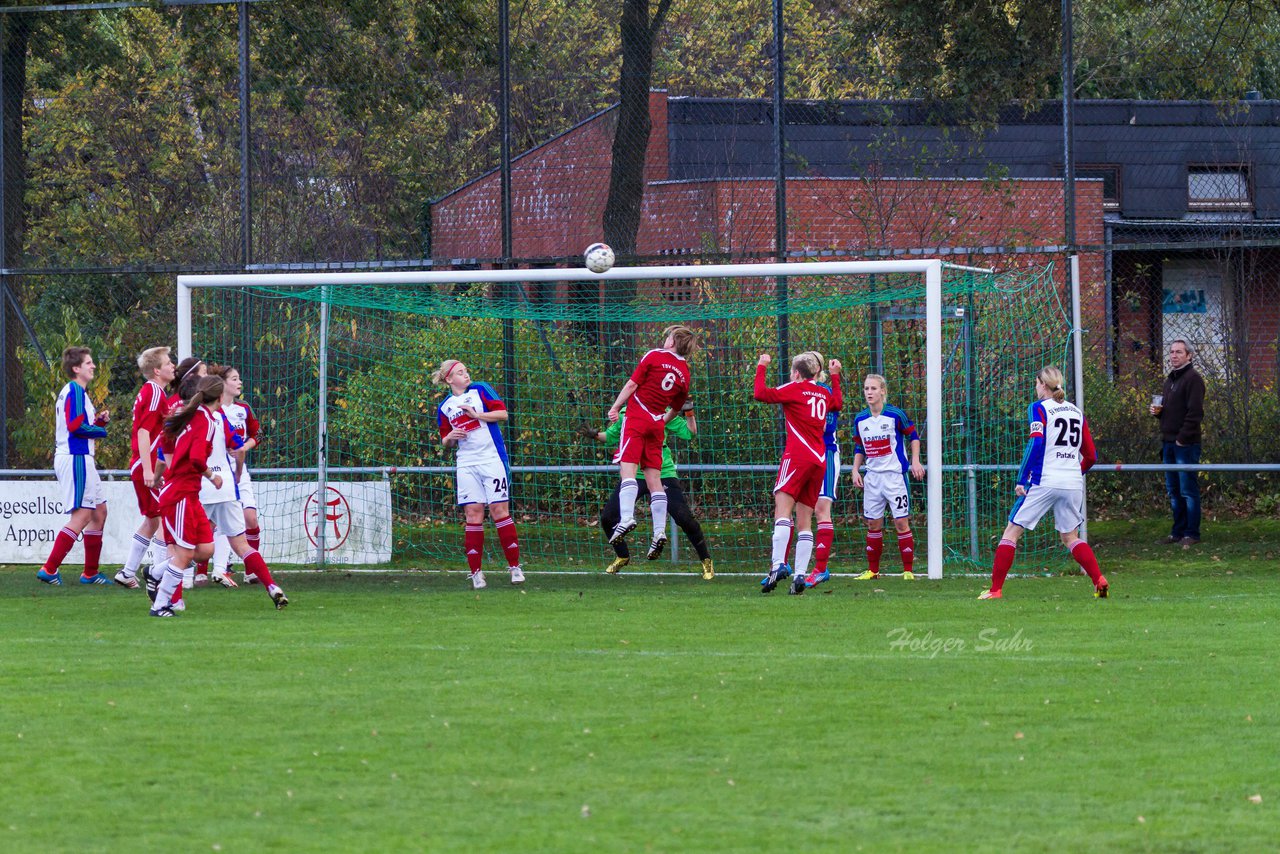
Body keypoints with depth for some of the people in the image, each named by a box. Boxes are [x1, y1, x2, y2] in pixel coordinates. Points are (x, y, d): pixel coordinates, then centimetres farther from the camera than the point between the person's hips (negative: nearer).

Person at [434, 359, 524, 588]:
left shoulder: (480, 390, 3)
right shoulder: (444, 408, 12)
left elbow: (502, 413, -4)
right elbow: (445, 441, 20)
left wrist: (476, 414, -13)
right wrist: (450, 437, -2)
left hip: (492, 459, -3)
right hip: (466, 464, 3)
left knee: (499, 510, -5)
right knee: (473, 514, -3)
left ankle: (515, 566, 1)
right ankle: (475, 572, 0)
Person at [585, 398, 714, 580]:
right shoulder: (625, 414, 5)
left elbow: (690, 433, -3)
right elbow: (612, 436, 20)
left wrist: (689, 412, -15)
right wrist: (596, 435, 3)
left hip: (663, 474, -3)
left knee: (684, 518, -11)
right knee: (607, 517, -2)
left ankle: (706, 561, 8)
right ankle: (622, 556, 24)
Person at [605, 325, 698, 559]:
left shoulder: (654, 356, -1)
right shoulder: (685, 374, 13)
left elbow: (632, 384, -6)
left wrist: (616, 407, 0)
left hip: (638, 417, -5)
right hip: (657, 422, 5)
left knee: (627, 468, -14)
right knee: (654, 477, 6)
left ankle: (626, 518, -33)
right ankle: (659, 532, -3)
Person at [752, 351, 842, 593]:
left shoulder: (794, 389, 0)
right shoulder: (824, 394, 19)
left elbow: (761, 394, -8)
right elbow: (837, 403, 43)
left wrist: (761, 367, 6)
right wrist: (835, 376, 54)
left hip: (797, 456, -7)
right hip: (819, 461, 7)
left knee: (782, 509, -16)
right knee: (804, 521, 5)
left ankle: (778, 564, -33)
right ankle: (800, 574, -4)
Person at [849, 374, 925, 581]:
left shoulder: (896, 415, -9)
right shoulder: (860, 420, 5)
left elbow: (913, 436, 2)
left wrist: (915, 461, -6)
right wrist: (855, 470, 6)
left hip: (895, 475, -5)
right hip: (873, 477, 5)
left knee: (901, 522, -6)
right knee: (873, 523, 7)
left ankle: (908, 570, -1)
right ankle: (873, 570, 16)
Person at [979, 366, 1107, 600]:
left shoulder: (1039, 408, -2)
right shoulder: (1077, 412, 14)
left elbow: (1036, 442, -16)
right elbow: (1091, 456, 15)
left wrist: (1022, 479, -14)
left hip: (1044, 482, -5)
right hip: (1073, 483, 5)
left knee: (1011, 532, 3)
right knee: (1070, 537, 17)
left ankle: (995, 588, -1)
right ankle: (1099, 580, -3)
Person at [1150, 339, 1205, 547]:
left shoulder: (1193, 379, -9)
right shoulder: (1169, 380, 19)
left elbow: (1195, 412, -16)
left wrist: (1182, 438, -19)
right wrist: (1156, 411, 5)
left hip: (1186, 444, -9)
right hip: (1168, 442, 9)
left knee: (1188, 489, -6)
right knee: (1173, 491, 12)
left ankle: (1192, 533, -4)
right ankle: (1178, 531, 18)